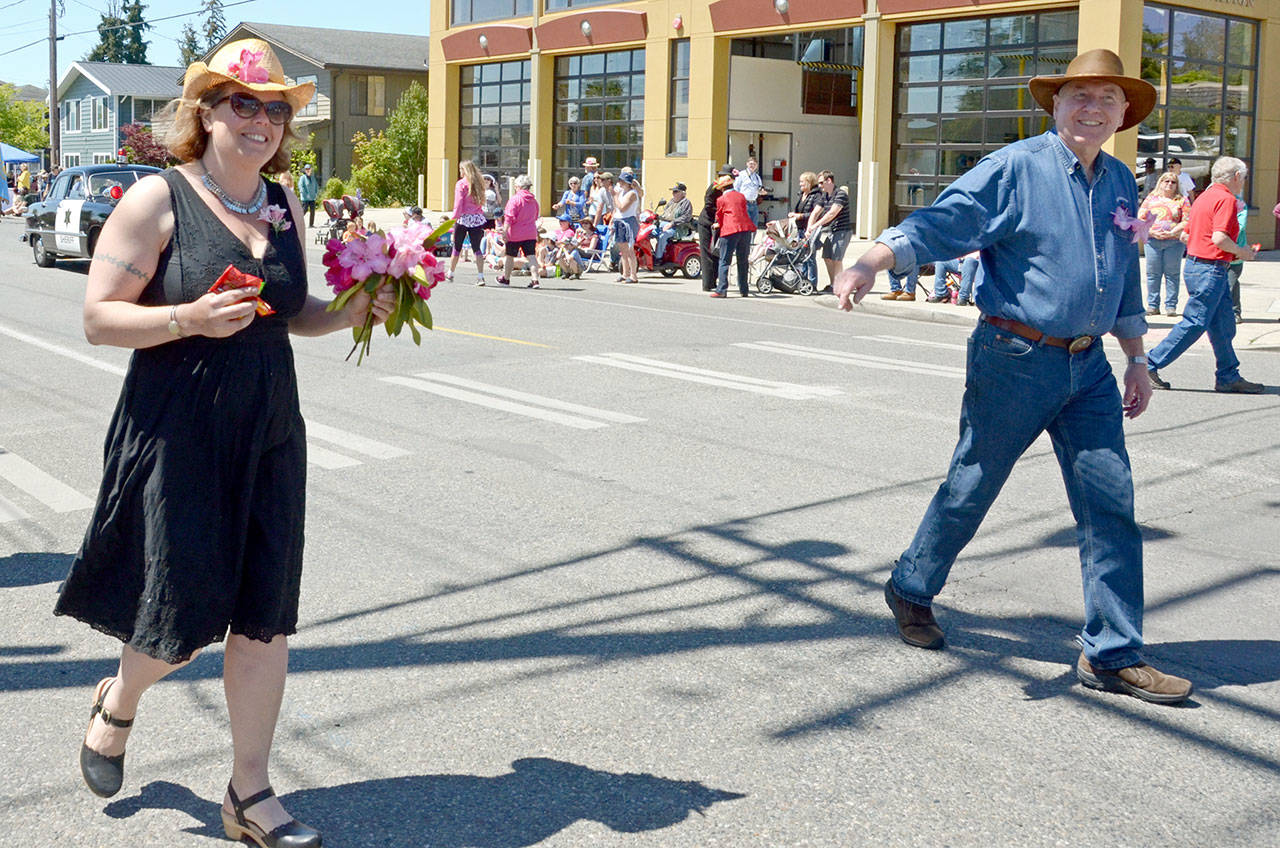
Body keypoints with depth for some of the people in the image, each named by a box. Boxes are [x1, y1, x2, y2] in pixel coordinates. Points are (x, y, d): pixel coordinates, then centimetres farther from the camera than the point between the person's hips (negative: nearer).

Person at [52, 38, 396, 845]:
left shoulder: (285, 204, 9)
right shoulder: (158, 199, -8)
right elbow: (99, 317, -10)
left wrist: (351, 313, 3)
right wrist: (190, 318, -25)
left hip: (269, 436, 5)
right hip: (178, 437, -5)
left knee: (265, 616, 5)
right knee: (181, 620, 1)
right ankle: (118, 704, 37)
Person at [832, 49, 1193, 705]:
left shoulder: (1120, 183, 12)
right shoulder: (1016, 169, -9)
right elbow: (940, 221, -19)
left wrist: (1137, 360, 23)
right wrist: (870, 264, -35)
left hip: (1088, 367, 6)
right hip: (1015, 360, -6)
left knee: (1110, 502, 0)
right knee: (972, 487, 7)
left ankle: (1113, 655, 9)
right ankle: (911, 589, 32)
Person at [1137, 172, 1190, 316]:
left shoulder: (1181, 201, 9)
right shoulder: (1151, 199, 13)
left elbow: (1187, 221, 0)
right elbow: (1140, 219, 7)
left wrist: (1172, 232, -14)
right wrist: (1152, 232, -8)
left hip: (1174, 242, -1)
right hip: (1152, 241, 1)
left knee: (1172, 274, -1)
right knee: (1152, 274, 1)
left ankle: (1171, 306, 3)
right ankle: (1153, 306, 6)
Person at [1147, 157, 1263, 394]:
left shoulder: (1204, 197, 15)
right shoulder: (1226, 199, -13)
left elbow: (1186, 235, 18)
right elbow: (1219, 238, -24)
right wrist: (1241, 252, -7)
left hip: (1195, 264, 10)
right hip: (1210, 270, -10)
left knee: (1223, 325, 11)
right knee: (1194, 323, -6)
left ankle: (1229, 377, 14)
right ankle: (1151, 365, -3)